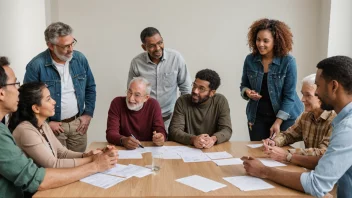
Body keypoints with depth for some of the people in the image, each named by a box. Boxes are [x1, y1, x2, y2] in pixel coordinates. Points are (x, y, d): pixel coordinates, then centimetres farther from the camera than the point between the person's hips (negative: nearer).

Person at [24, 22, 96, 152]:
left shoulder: (80, 59, -3)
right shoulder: (36, 66, -17)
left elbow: (90, 88, 9)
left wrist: (88, 114, 2)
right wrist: (46, 122, -10)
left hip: (78, 123, 4)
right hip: (53, 126, -4)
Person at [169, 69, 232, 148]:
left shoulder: (221, 101, -2)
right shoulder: (182, 101, -5)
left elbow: (226, 130, -6)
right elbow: (174, 131, -12)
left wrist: (213, 139, -27)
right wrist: (193, 139, -30)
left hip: (212, 149, 0)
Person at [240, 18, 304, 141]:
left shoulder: (288, 62, -15)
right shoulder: (250, 60, -5)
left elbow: (289, 96, -14)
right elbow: (243, 85, 8)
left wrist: (278, 122, -17)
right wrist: (247, 92, -16)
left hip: (284, 117, -3)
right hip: (257, 116, 3)